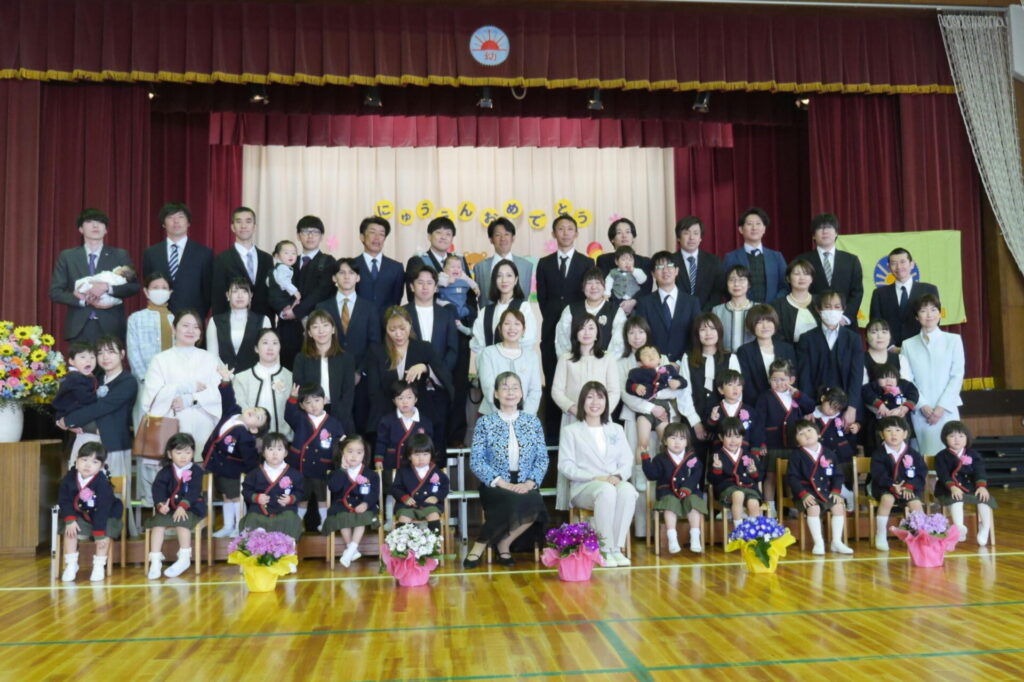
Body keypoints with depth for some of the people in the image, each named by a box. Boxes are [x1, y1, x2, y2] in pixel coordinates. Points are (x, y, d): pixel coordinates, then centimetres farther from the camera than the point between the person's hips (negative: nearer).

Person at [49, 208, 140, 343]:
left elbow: (134, 286, 2)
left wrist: (107, 287, -16)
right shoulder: (67, 256, 10)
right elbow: (55, 292, 5)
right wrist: (84, 301, -10)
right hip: (79, 327, 1)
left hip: (111, 327, 0)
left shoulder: (120, 255, 9)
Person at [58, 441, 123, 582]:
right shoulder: (69, 478, -17)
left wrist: (100, 535, -28)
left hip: (105, 516, -3)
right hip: (79, 514, 4)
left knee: (105, 533, -24)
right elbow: (64, 501, -7)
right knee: (69, 531, -17)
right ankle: (71, 565, -1)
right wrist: (70, 520, -21)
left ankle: (99, 566, -7)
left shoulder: (102, 482, -29)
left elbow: (103, 509, -28)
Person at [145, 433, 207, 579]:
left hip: (190, 508, -3)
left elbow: (193, 492, -12)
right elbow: (158, 488, -7)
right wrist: (160, 504, -26)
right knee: (158, 522, -22)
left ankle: (184, 559, -21)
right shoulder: (165, 471, 7)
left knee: (182, 522, -30)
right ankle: (155, 561, -20)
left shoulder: (196, 471, -1)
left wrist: (183, 506, -27)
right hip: (169, 508, 3)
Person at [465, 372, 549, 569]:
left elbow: (542, 458, 6)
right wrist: (501, 483, -15)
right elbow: (476, 461, -4)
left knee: (534, 503, -31)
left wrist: (530, 483, -11)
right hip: (495, 486, -3)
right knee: (516, 503, -35)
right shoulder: (485, 422, 4)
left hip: (525, 486, 3)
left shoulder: (533, 421, 11)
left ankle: (503, 543, -7)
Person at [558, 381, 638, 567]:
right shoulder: (571, 431, 9)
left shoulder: (616, 429, 22)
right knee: (606, 490, -38)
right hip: (584, 487, -3)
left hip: (614, 482, 3)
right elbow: (566, 466, -2)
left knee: (628, 490, -34)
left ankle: (617, 548, -30)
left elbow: (627, 461, 12)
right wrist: (595, 478, -15)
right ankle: (605, 550, -31)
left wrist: (618, 476, -12)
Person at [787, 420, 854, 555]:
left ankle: (836, 542, -6)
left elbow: (838, 474, 12)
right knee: (813, 508, -31)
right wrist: (803, 494, -18)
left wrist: (836, 491, -4)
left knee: (839, 506, -19)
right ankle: (818, 543, -21)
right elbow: (791, 477, -8)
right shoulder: (796, 454, -3)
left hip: (826, 491, 4)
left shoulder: (829, 454, 9)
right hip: (806, 492, -4)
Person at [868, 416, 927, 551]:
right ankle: (880, 536, -21)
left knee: (916, 503, -26)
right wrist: (892, 486, -27)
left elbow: (921, 473, 2)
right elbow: (879, 475, -11)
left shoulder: (912, 454, 5)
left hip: (909, 488, 2)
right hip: (885, 488, -2)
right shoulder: (878, 454, -2)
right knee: (887, 499, -33)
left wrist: (910, 487, -15)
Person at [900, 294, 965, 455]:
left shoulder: (953, 340, 4)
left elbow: (957, 376, 0)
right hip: (920, 411, 1)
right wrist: (922, 405, -8)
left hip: (947, 409, 0)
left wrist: (942, 407, -7)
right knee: (926, 452, 0)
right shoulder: (908, 345, 7)